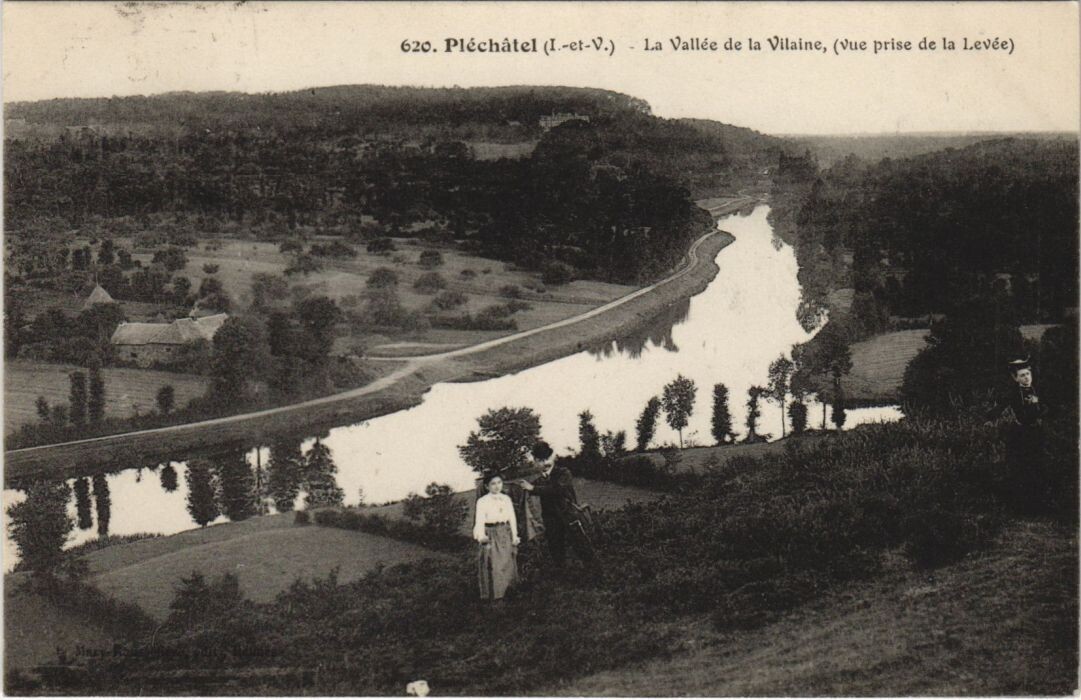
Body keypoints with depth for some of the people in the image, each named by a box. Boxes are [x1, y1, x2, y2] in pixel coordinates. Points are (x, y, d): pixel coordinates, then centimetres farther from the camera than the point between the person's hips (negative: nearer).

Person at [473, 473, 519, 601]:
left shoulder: (506, 499, 8)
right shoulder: (482, 501, -6)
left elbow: (512, 518, 10)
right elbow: (480, 520, -14)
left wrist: (514, 536, 7)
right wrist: (481, 536, -30)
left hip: (505, 534, 5)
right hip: (491, 534, -5)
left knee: (507, 564, 10)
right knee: (492, 565, -4)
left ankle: (504, 590, 22)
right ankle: (494, 594, 4)